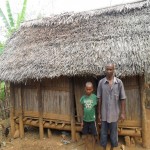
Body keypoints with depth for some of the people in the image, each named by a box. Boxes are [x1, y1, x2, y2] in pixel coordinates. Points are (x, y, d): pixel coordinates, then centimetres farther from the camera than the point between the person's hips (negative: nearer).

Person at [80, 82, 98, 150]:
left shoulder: (95, 97, -11)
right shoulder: (83, 98, -3)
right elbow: (82, 110, 3)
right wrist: (82, 121, 5)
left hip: (92, 120, -2)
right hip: (85, 120, 3)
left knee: (93, 135, 9)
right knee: (85, 135, 15)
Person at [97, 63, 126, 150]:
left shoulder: (119, 82, -7)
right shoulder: (101, 82, -5)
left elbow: (122, 98, -3)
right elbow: (99, 99, -1)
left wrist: (123, 113, -5)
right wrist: (99, 113, 1)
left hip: (114, 113, 0)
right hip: (104, 113, 1)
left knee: (114, 133, 15)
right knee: (103, 133, 13)